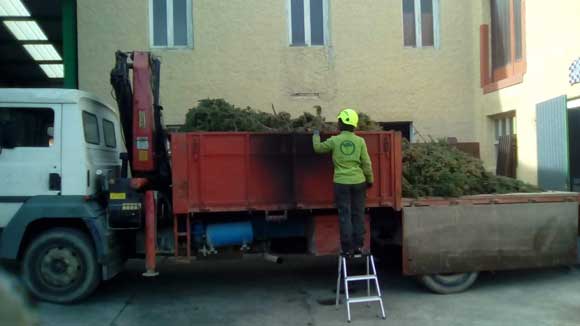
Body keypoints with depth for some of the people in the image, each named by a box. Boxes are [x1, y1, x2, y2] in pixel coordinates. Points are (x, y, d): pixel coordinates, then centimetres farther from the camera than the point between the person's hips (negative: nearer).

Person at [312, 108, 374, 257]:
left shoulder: (334, 140, -6)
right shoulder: (360, 141, -3)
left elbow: (318, 148, 11)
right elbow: (366, 163, -1)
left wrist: (316, 135, 29)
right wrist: (370, 179, 13)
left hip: (341, 183, -1)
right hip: (358, 182, 1)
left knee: (345, 216, 3)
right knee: (358, 214, 11)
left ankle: (347, 248, 5)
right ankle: (359, 246, 13)